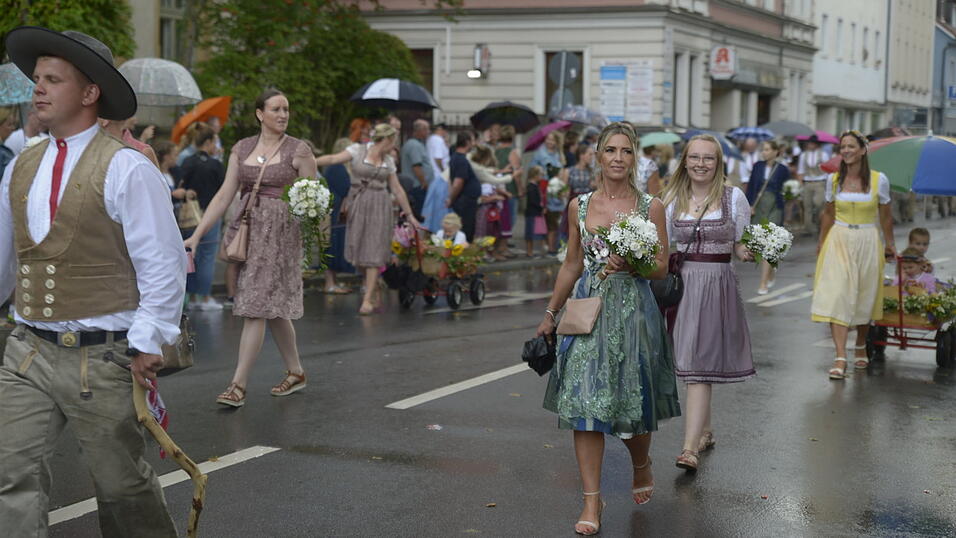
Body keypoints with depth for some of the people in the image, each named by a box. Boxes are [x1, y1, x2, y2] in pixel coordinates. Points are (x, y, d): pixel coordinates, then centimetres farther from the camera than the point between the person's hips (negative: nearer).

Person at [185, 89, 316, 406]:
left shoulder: (299, 151, -2)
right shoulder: (242, 149, 9)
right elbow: (224, 196, 6)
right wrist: (196, 235, -1)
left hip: (280, 231, -5)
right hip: (246, 228, 5)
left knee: (256, 306, -10)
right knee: (272, 308, 11)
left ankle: (238, 386, -9)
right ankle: (295, 372, 26)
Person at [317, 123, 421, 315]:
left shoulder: (389, 161, 10)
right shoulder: (357, 150, -2)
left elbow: (397, 190, 16)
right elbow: (333, 158, -14)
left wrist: (410, 215, 17)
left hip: (379, 206, 2)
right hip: (357, 205, -2)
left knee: (374, 252, -7)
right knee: (358, 251, 1)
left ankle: (368, 299, -5)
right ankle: (376, 291, 21)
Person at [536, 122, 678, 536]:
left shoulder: (650, 207, 0)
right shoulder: (580, 206, 6)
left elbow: (662, 268, 1)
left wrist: (631, 264, -19)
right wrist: (550, 314, 17)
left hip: (633, 310, -1)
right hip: (588, 310, 2)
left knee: (632, 401, 5)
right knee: (584, 402, -5)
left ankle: (641, 466, 38)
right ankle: (592, 501, 0)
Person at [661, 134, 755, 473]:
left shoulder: (733, 197, 0)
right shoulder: (673, 198, 6)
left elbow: (742, 244, 4)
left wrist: (745, 252, -18)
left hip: (717, 284, -3)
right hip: (680, 282, 3)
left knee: (700, 365, -10)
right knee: (691, 363, 12)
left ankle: (690, 448, -14)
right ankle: (705, 431, 31)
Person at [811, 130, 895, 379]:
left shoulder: (879, 180, -4)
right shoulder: (833, 179, 1)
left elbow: (885, 215, 7)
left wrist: (889, 243, 14)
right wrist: (822, 242, 16)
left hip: (867, 242, 0)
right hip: (839, 241, 0)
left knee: (865, 297, 9)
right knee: (837, 296, -12)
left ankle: (861, 347, 34)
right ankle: (840, 358, -17)